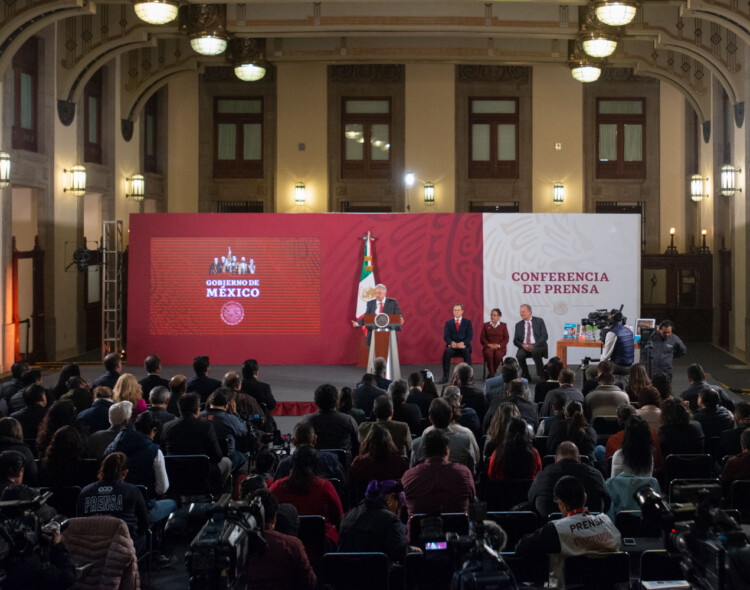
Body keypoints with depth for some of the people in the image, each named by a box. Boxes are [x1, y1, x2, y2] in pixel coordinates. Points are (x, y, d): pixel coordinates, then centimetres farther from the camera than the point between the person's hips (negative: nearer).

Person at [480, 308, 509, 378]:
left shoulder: (503, 325, 13)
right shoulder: (485, 325, 15)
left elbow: (506, 338, 6)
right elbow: (482, 338, 8)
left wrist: (499, 345, -11)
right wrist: (488, 344, -11)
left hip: (500, 347, 0)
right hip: (488, 347, 0)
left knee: (498, 355, -36)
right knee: (489, 354, -36)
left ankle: (490, 373, -18)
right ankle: (491, 374, -30)